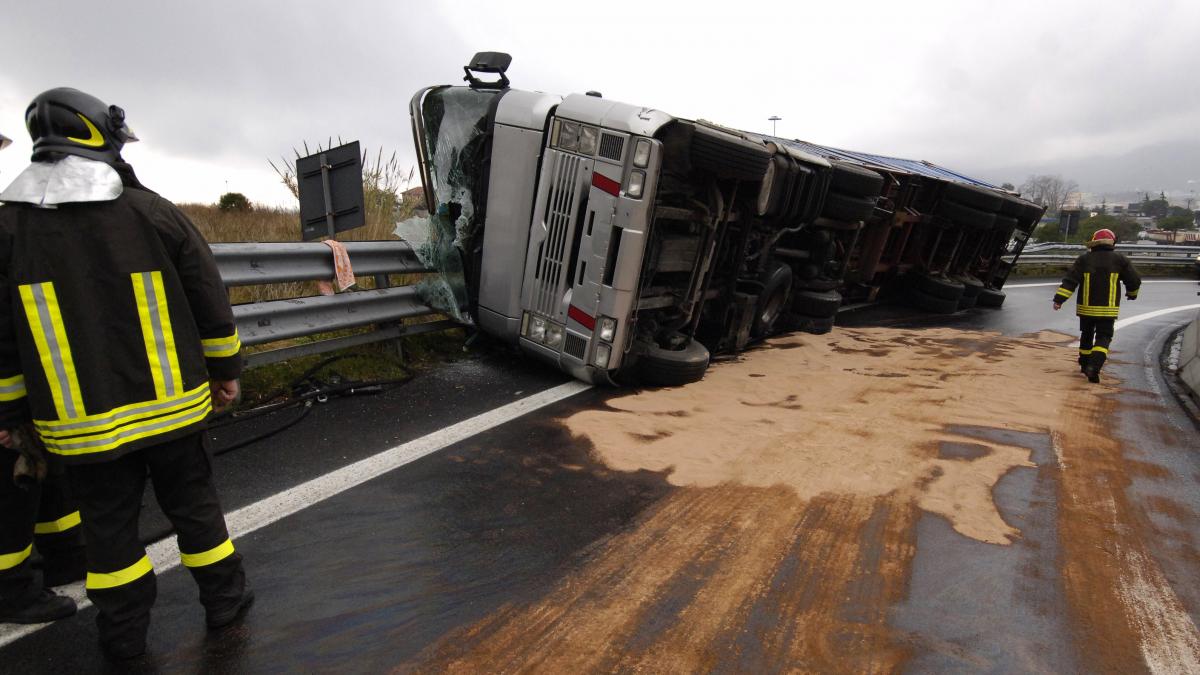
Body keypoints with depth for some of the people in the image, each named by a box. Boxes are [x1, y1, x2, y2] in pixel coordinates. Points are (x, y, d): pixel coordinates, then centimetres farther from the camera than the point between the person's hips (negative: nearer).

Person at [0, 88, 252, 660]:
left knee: (108, 525, 15)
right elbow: (210, 303, -3)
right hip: (171, 404, 0)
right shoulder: (155, 212, -6)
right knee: (193, 504, 15)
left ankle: (124, 632, 27)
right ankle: (224, 599, 28)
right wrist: (225, 369, 8)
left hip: (82, 422, 1)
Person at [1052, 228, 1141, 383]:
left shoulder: (1084, 260, 0)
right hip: (1108, 309, -2)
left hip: (1086, 307, 2)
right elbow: (1134, 281, 5)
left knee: (1086, 335, 19)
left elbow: (1070, 280, -9)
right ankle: (1094, 366, -21)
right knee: (1103, 338, -1)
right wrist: (1132, 293, 26)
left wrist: (1059, 299, -12)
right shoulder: (1119, 260, -1)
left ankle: (1085, 364, 29)